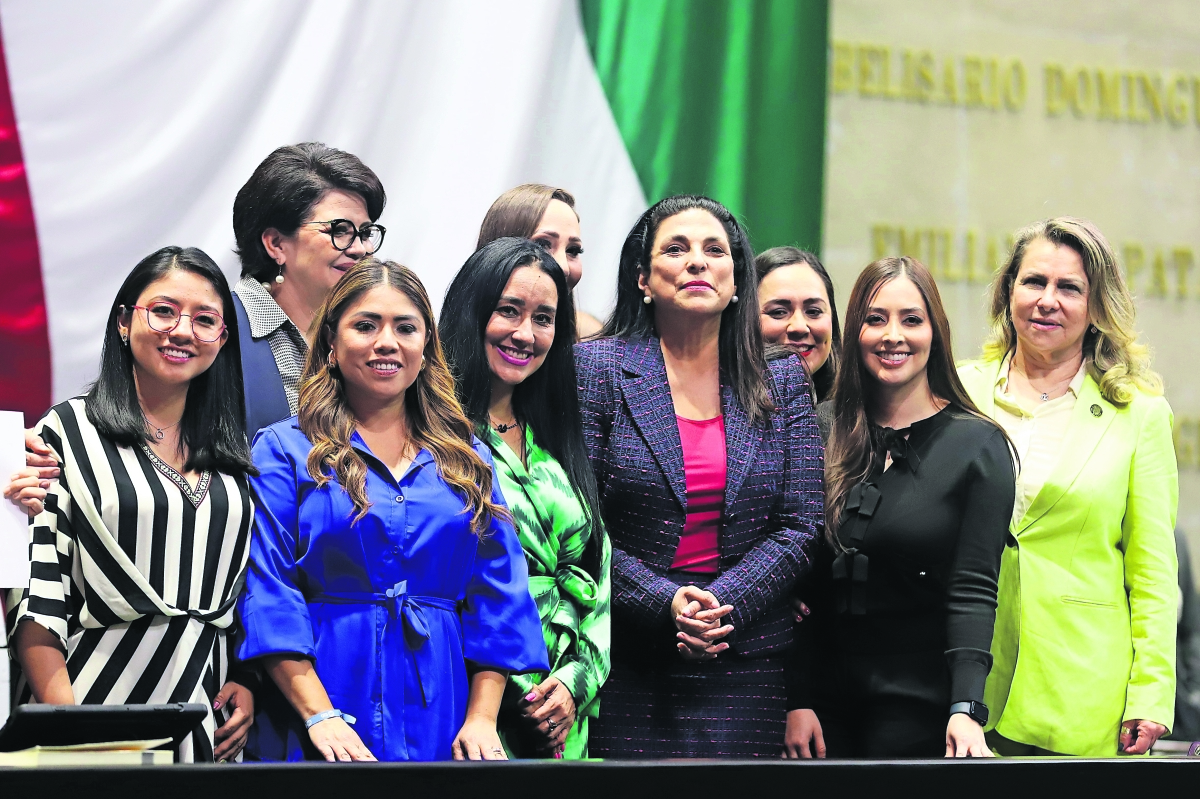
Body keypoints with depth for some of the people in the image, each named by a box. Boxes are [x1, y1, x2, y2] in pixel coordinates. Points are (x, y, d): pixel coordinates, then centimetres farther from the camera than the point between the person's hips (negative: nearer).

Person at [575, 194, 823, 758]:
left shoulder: (783, 382, 9)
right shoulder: (596, 368, 1)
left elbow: (798, 527, 5)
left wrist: (722, 604, -11)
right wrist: (664, 604, -15)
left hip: (744, 665, 2)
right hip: (624, 664, -2)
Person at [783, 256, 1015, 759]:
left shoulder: (978, 445, -3)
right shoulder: (828, 443, 7)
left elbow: (973, 591, -10)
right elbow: (805, 586, 6)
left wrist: (966, 709, -21)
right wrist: (798, 700, -2)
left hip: (921, 706, -3)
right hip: (828, 699, 3)